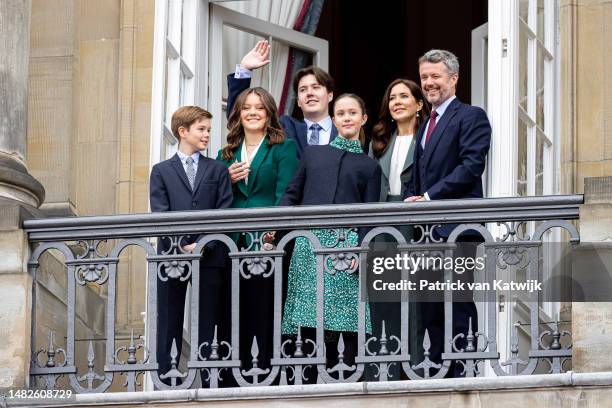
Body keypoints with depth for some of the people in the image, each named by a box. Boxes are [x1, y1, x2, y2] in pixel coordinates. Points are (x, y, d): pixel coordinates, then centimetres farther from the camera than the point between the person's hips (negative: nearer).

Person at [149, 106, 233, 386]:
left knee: (207, 324, 1)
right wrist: (182, 246, -13)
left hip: (210, 257, 1)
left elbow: (224, 213, 3)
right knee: (169, 323, 1)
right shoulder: (161, 171, 9)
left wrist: (204, 245, -10)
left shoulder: (218, 170, 12)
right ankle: (167, 382, 2)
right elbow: (160, 215, -1)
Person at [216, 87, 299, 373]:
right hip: (234, 244, 4)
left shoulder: (284, 149, 6)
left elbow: (285, 195, -6)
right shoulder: (227, 154, 19)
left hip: (269, 242, -4)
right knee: (238, 315, 1)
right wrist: (227, 181, -1)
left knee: (267, 313, -7)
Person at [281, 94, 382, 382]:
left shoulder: (369, 166, 16)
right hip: (309, 242, 1)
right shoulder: (313, 153, 19)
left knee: (346, 323, -8)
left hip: (347, 244, -1)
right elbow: (292, 196, 15)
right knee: (310, 324, -5)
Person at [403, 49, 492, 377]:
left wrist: (429, 197, -17)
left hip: (456, 226, -8)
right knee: (431, 308, 8)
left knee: (458, 303, -8)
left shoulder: (470, 117, -3)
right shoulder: (425, 125, 24)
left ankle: (464, 372, -7)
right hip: (427, 230, 8)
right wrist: (411, 200, 6)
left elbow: (471, 165, -15)